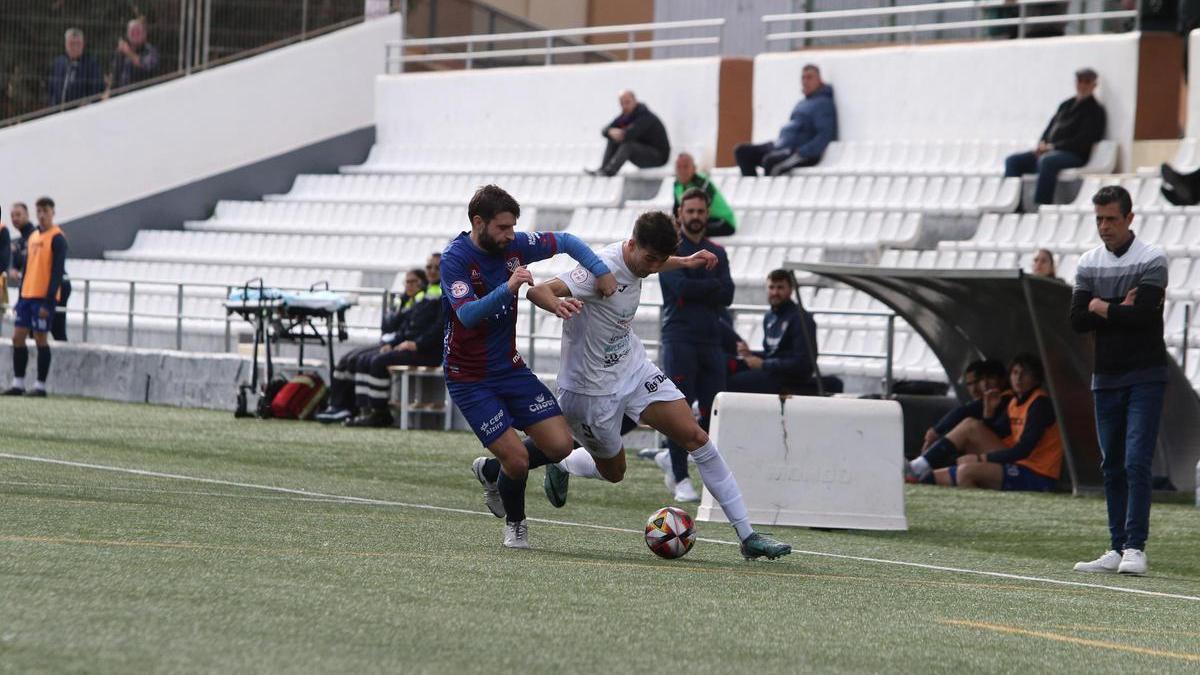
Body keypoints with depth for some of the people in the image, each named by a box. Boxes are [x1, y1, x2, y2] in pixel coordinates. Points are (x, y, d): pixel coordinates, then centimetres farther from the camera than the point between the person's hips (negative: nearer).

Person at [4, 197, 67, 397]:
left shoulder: (57, 238, -8)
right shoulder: (33, 237, 16)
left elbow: (57, 272, -13)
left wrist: (48, 302, -18)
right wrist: (20, 298, 17)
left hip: (43, 298, -8)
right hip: (27, 296, 8)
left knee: (40, 339, -5)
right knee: (18, 337, 5)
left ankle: (41, 386, 1)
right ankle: (18, 384, 10)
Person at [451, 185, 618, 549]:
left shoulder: (513, 245, -4)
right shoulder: (454, 259, -19)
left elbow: (566, 241, 8)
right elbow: (467, 314, -33)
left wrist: (601, 270, -8)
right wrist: (508, 289, -46)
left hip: (509, 367, 6)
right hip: (469, 379, -6)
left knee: (560, 445, -5)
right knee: (517, 458, -13)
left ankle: (491, 471, 22)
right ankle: (515, 524, 18)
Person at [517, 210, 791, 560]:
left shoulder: (636, 257, -3)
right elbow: (538, 291, -39)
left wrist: (685, 263, 28)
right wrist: (557, 304, -61)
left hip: (634, 371, 7)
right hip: (591, 388, -7)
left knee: (696, 437, -6)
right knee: (613, 472, 9)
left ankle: (747, 536, -4)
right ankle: (560, 465, 44)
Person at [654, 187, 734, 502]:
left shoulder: (717, 253, 16)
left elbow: (727, 296, 3)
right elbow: (681, 286, -14)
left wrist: (695, 291, -9)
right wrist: (712, 286, -3)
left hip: (711, 340, 5)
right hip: (680, 338, -5)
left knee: (714, 411, 2)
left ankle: (672, 458, 21)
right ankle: (681, 479, -3)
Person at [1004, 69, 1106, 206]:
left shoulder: (1095, 111, 2)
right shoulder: (1066, 105, 23)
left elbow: (1083, 141, -10)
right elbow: (1050, 127, 25)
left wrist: (1053, 146, -14)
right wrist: (1042, 144, 2)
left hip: (1074, 155, -8)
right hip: (1049, 151, 8)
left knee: (1046, 161, -39)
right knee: (1012, 161, -7)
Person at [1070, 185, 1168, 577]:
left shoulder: (1152, 261, -5)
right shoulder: (1088, 264, 9)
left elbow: (1143, 314, -18)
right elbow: (1078, 321, -1)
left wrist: (1101, 307, -5)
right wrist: (1122, 310, -11)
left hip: (1145, 377, -5)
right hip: (1106, 378, 5)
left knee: (1136, 463, -13)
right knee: (1112, 466, 7)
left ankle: (1136, 548, -15)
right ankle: (1118, 549, 10)